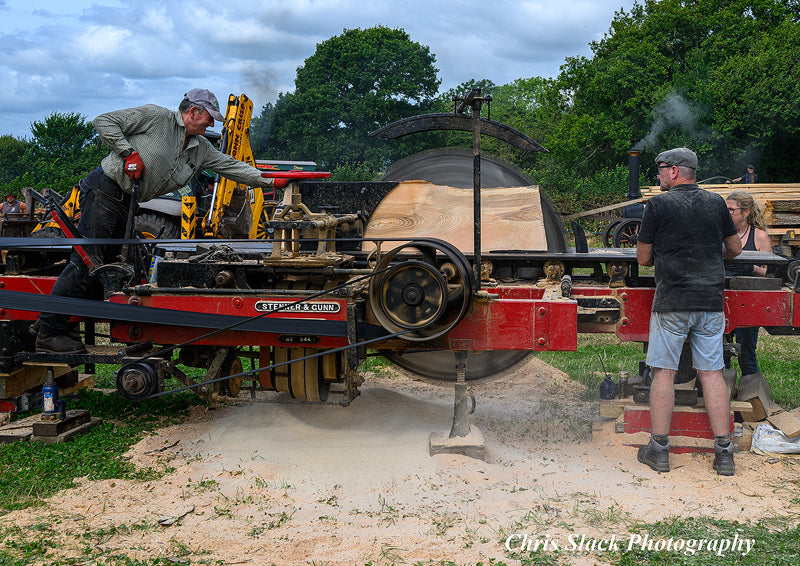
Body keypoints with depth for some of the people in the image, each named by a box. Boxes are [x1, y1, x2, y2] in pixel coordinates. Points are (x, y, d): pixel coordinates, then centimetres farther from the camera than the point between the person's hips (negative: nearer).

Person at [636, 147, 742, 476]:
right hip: (711, 301, 4)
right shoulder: (716, 203, 8)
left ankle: (659, 449, 6)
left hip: (672, 302, -4)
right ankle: (724, 452, 7)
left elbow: (643, 259, -1)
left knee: (664, 372, 3)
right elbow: (734, 249, 17)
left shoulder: (659, 204, -4)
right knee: (711, 372, 6)